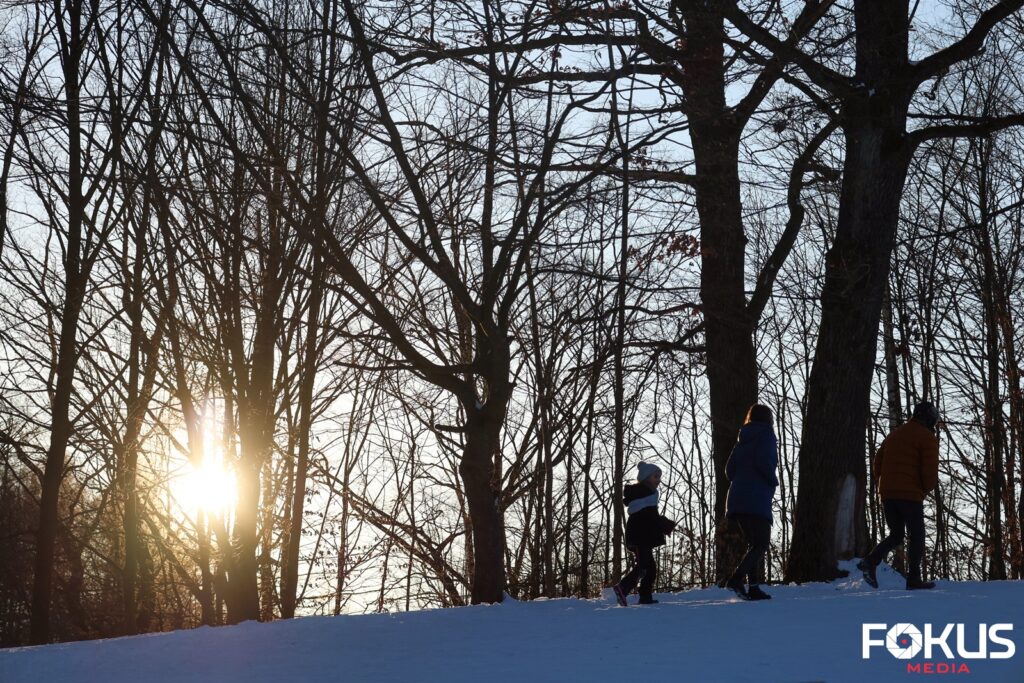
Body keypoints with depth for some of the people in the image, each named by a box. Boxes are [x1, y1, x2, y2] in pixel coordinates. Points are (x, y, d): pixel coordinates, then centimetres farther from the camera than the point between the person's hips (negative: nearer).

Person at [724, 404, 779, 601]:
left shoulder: (743, 439, 19)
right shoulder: (766, 433, -2)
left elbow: (729, 469, 14)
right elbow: (764, 461, -17)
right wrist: (773, 481, -3)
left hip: (737, 498, 8)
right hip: (757, 498, -8)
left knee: (753, 543, 12)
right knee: (761, 544, -8)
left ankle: (753, 588, 4)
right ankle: (736, 579, -25)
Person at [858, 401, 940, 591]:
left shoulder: (894, 434, 18)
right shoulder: (928, 437, -4)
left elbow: (877, 463, 17)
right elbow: (930, 470, -13)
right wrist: (927, 488, 5)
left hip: (887, 493, 6)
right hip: (910, 495, -6)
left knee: (895, 535, 14)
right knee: (917, 537, 5)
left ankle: (870, 562, -8)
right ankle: (914, 579, 1)